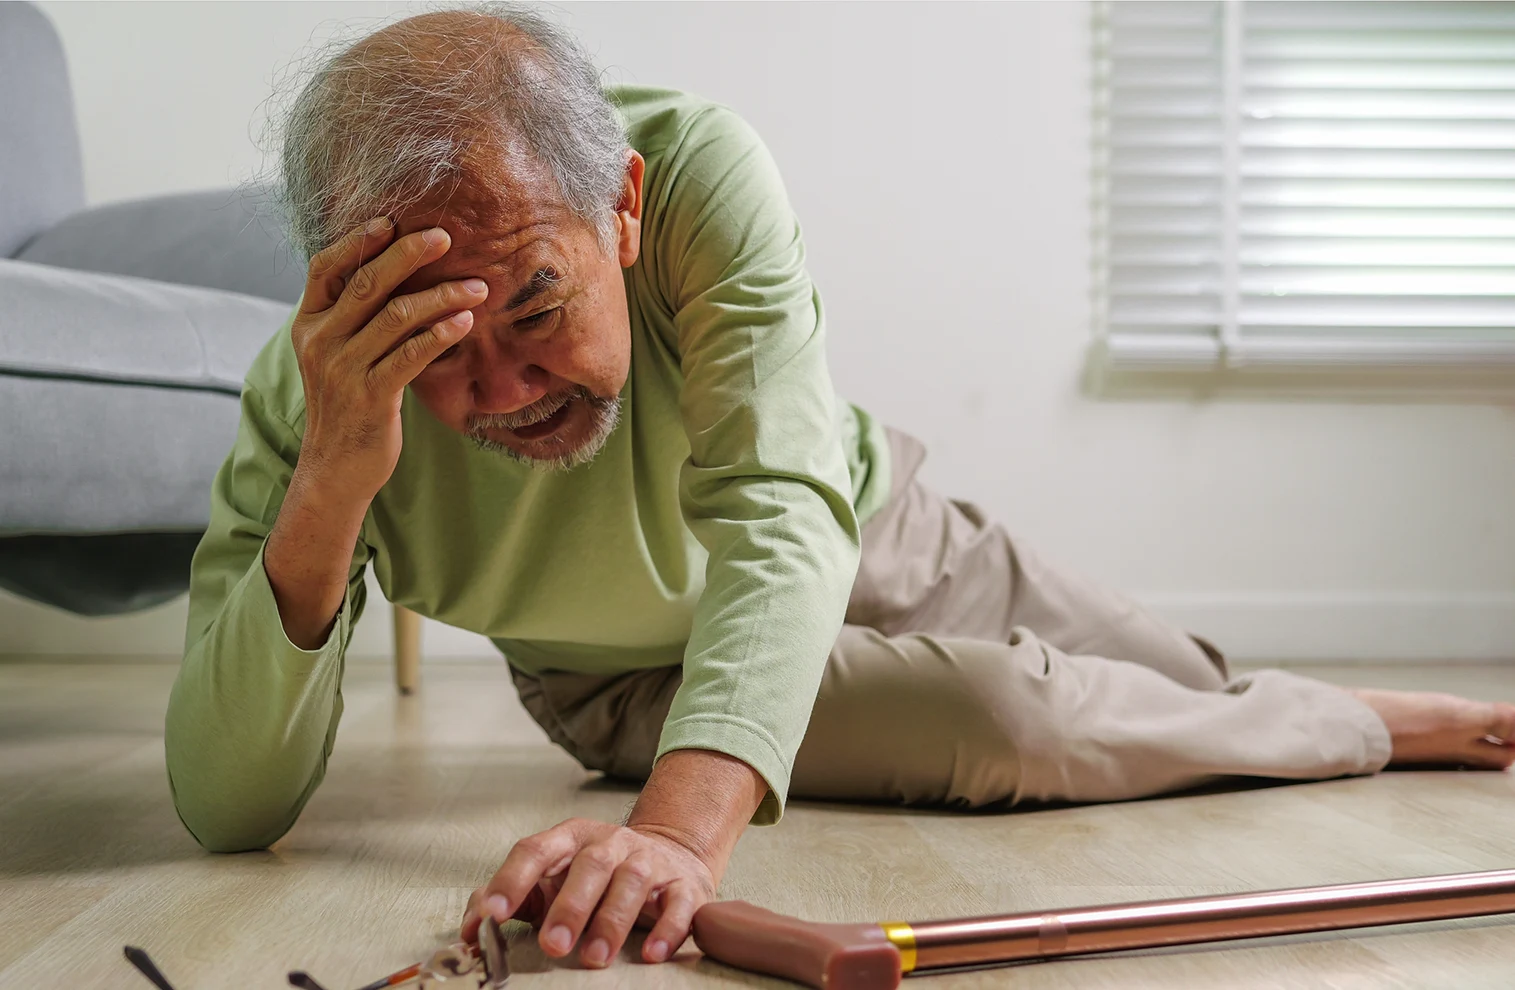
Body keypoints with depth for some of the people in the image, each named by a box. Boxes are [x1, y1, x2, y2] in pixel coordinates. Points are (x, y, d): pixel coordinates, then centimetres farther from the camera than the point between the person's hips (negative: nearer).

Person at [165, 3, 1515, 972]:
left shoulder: (703, 169, -37)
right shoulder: (315, 393, -33)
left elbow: (779, 511, -46)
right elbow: (226, 809, -36)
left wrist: (683, 823, -64)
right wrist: (327, 488, -53)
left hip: (863, 542, 1)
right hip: (637, 676, -1)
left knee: (1210, 697, 15)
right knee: (1017, 726, -21)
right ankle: (1382, 729, 11)